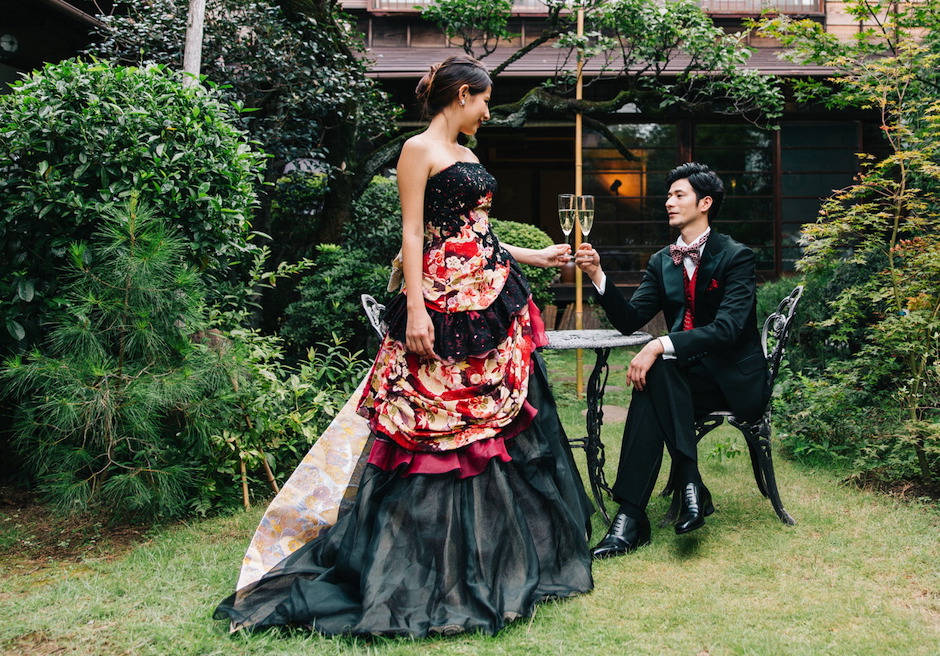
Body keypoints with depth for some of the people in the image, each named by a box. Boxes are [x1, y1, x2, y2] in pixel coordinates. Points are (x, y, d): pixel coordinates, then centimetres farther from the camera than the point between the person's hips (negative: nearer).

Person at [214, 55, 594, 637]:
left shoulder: (468, 156, 20)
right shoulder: (419, 149, -4)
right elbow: (413, 234, -11)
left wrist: (536, 257, 26)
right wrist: (415, 309, -20)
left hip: (493, 302, 9)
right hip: (444, 301, -9)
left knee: (502, 415, 9)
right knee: (436, 428, -5)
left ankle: (496, 561, 22)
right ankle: (426, 571, 6)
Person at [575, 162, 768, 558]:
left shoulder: (736, 257, -7)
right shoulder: (661, 263, 12)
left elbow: (727, 328, -21)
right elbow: (629, 321, 3)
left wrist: (660, 347, -32)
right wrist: (597, 276, -12)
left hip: (734, 378, -5)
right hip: (682, 380, 5)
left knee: (656, 369, -31)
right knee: (651, 377, -30)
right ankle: (689, 485, -27)